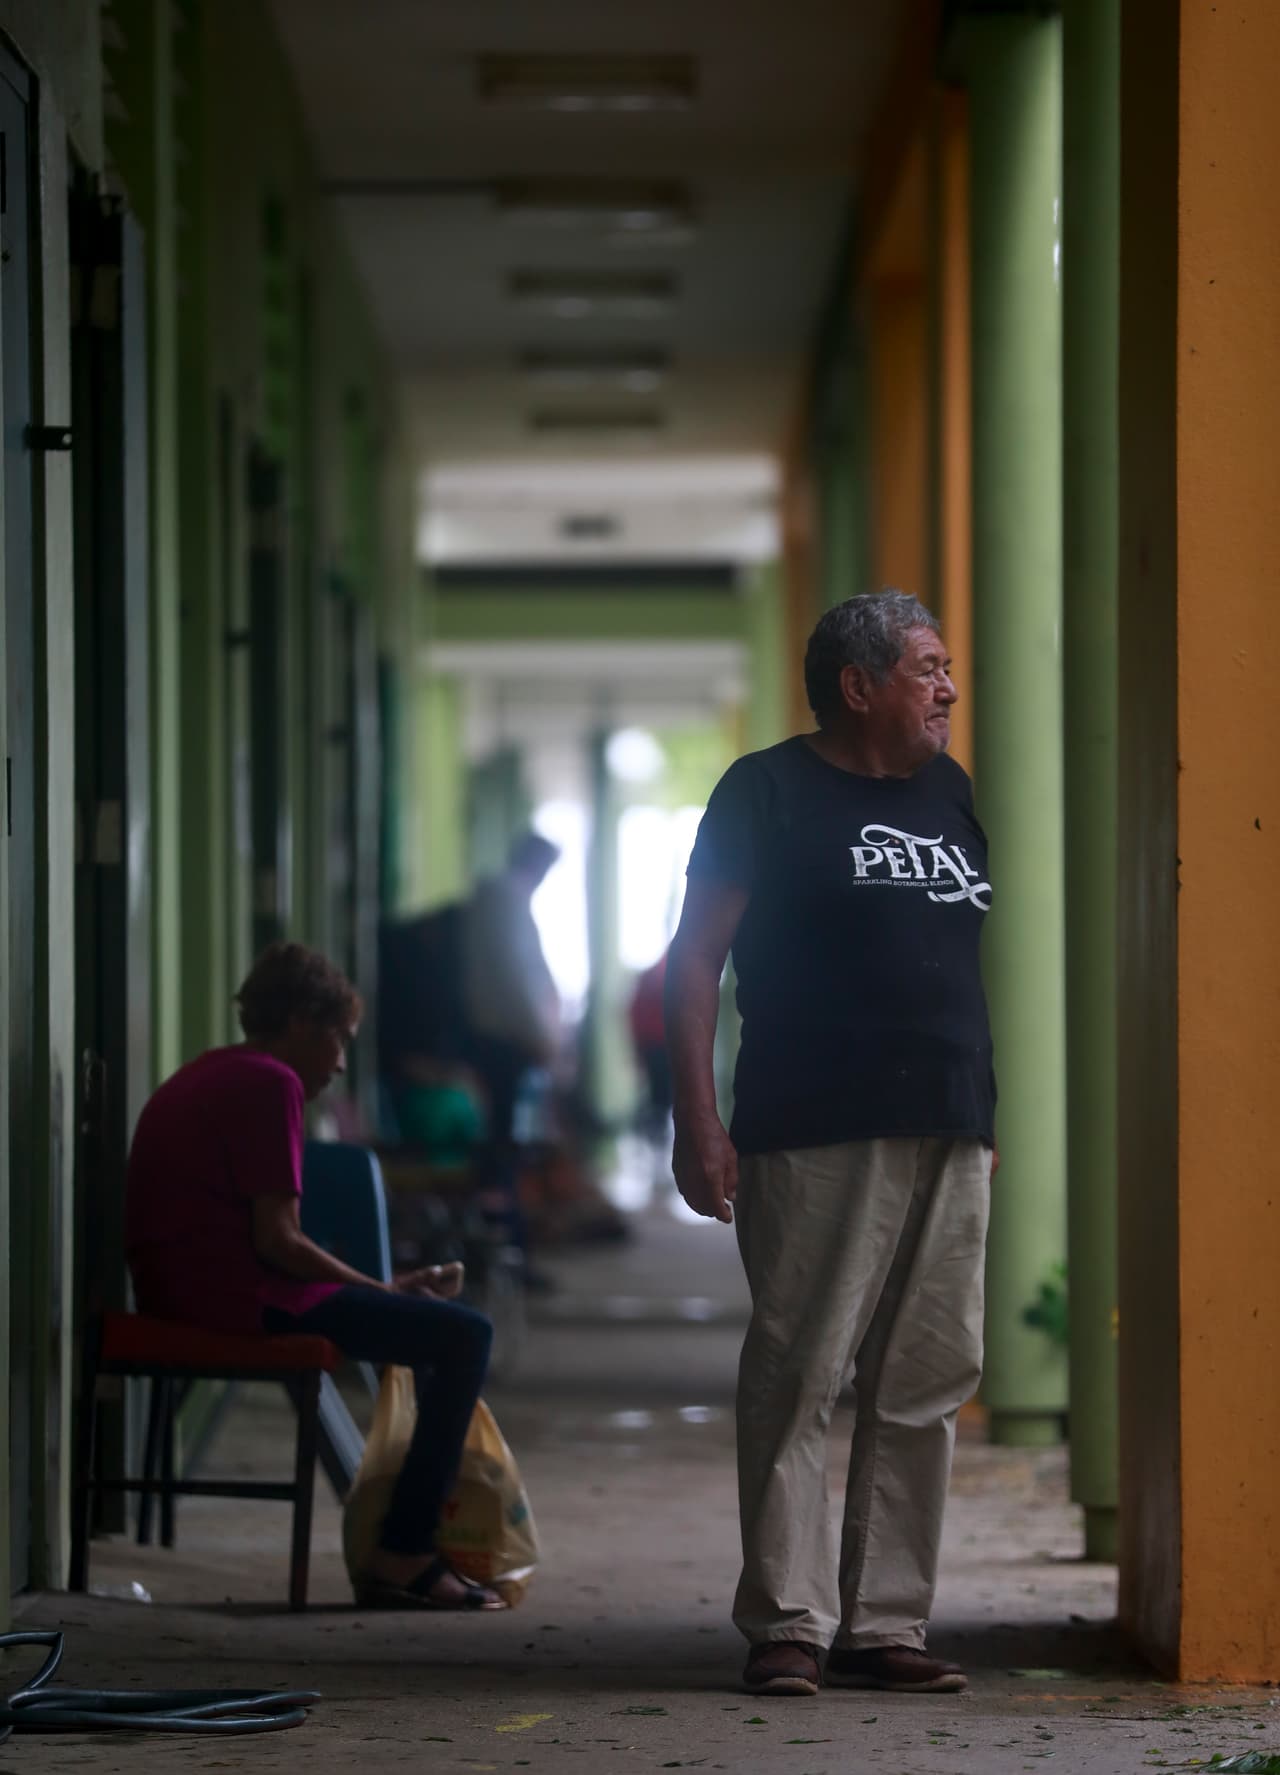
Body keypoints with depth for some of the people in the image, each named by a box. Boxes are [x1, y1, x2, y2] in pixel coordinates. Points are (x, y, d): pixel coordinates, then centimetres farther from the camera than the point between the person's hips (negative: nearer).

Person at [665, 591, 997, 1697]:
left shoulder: (949, 793, 18)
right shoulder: (768, 792, 0)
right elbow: (694, 961, -3)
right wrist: (698, 1122, -11)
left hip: (947, 1141, 6)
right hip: (816, 1139, -6)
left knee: (928, 1381, 4)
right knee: (798, 1376, -7)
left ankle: (886, 1625, 8)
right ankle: (787, 1623, -4)